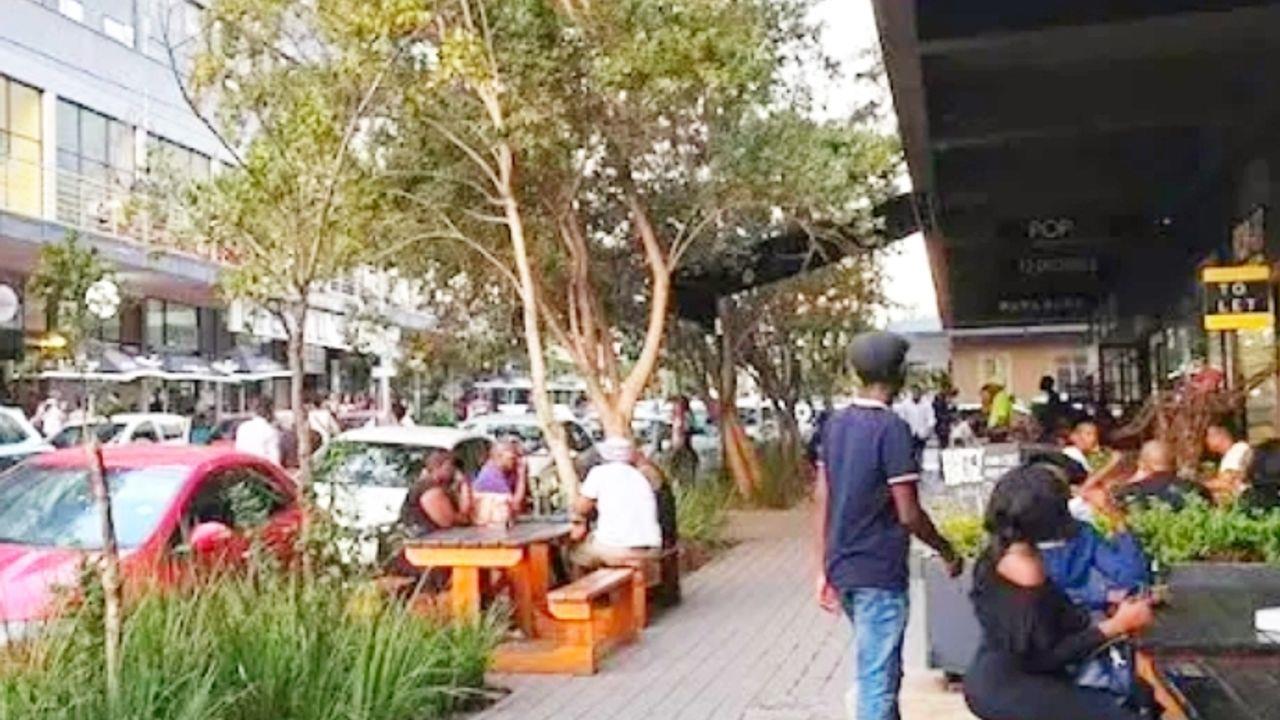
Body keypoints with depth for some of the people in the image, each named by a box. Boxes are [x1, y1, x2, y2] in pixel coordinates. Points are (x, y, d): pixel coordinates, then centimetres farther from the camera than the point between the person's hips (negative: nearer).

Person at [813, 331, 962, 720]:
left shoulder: (835, 424, 5)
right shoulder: (892, 428, -16)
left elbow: (821, 501, 7)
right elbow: (909, 515, -16)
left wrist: (824, 569, 12)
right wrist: (948, 552, 0)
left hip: (842, 569, 7)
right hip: (879, 572, -7)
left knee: (879, 672, 23)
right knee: (878, 680, 1)